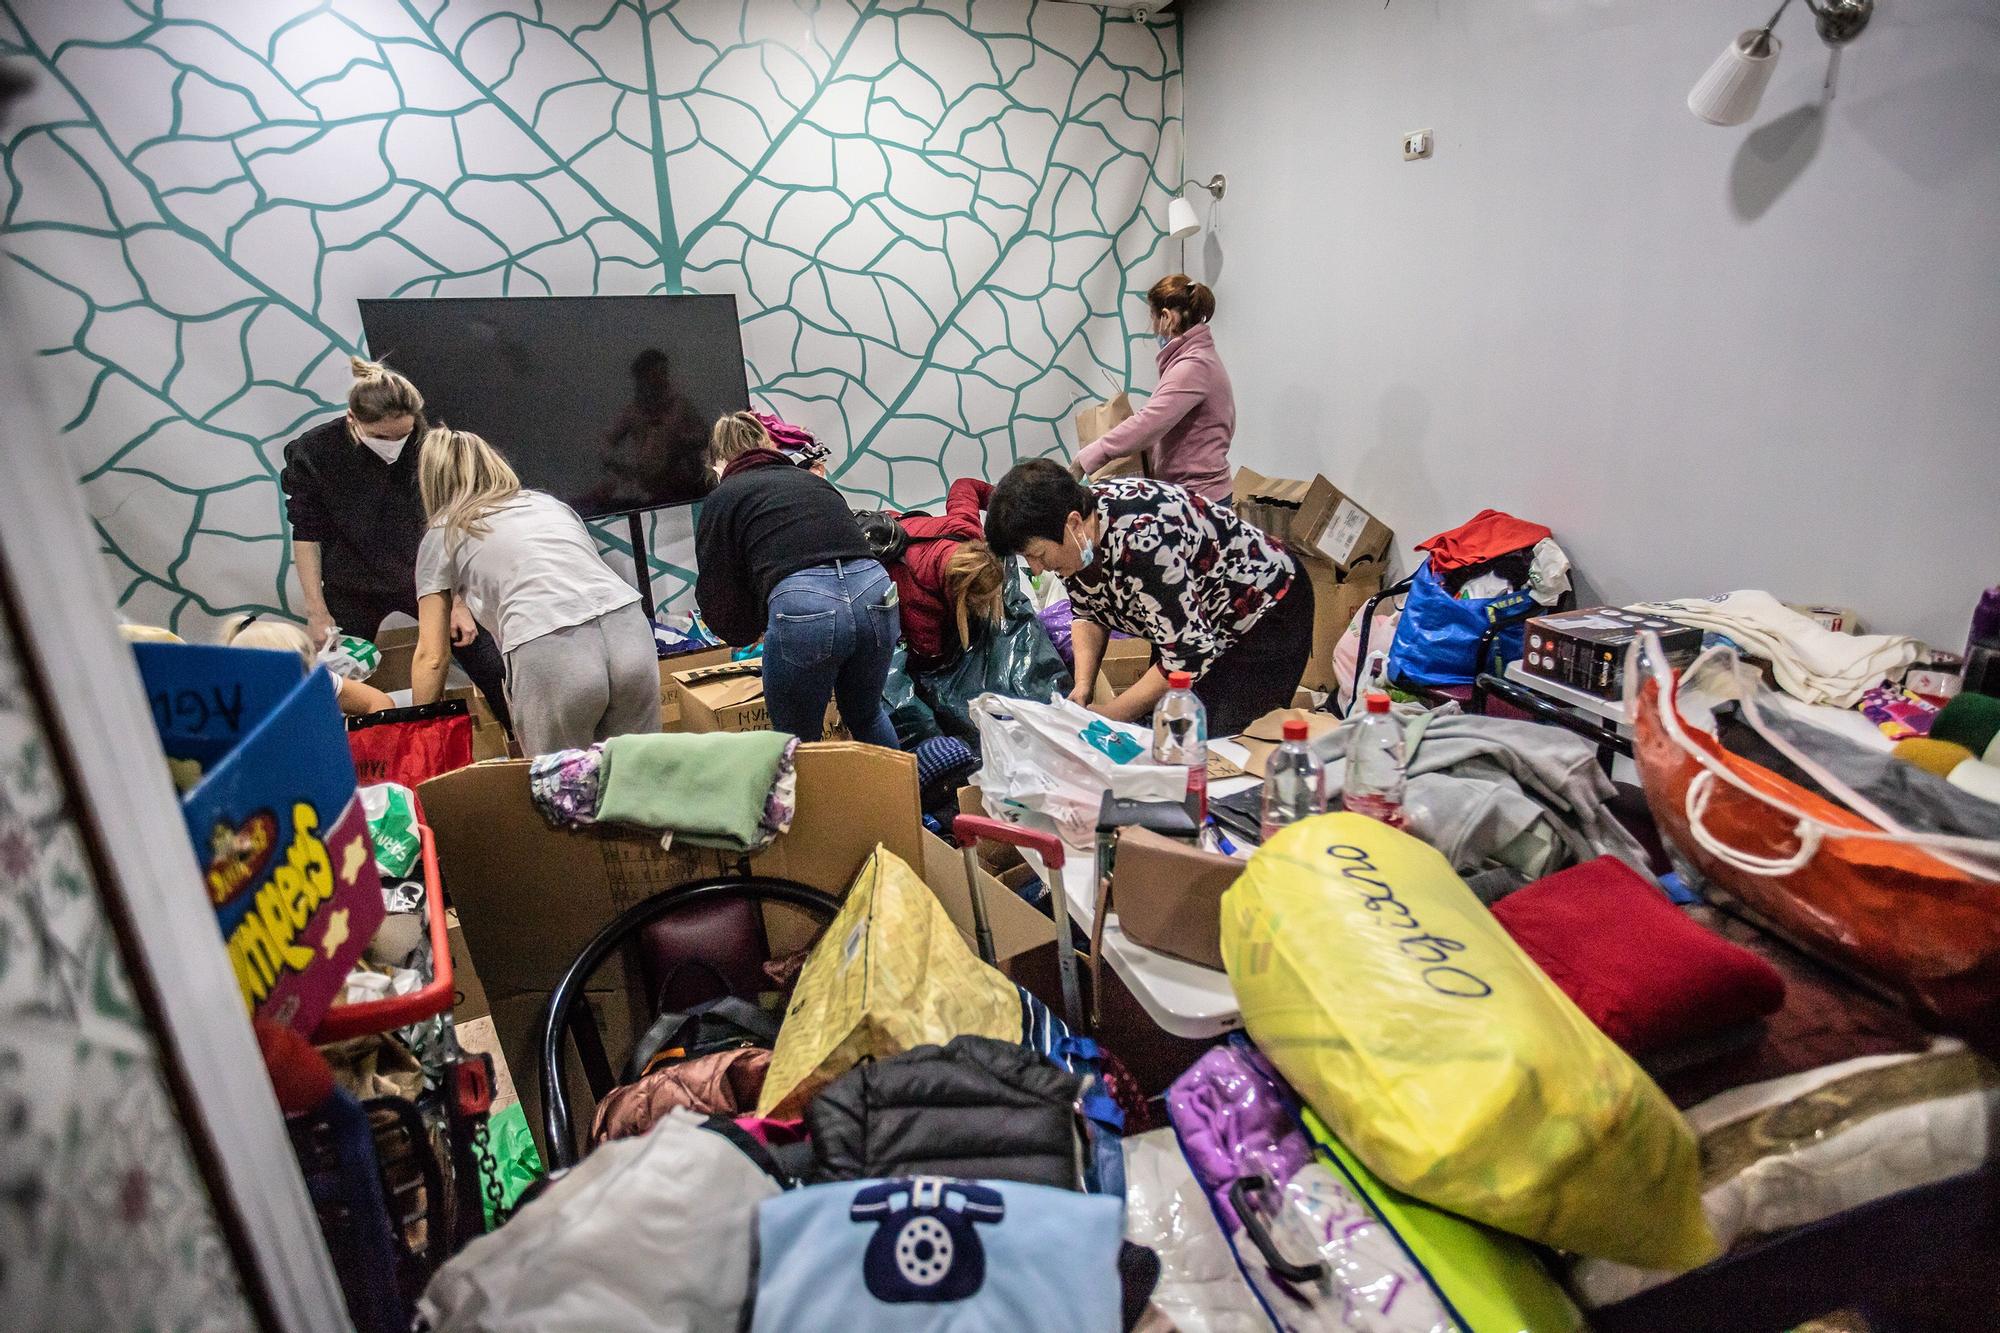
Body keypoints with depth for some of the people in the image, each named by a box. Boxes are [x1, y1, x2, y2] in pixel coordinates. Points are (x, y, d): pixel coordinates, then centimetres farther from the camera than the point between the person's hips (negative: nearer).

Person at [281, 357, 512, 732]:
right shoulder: (314, 452, -15)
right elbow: (306, 536, -6)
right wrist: (317, 612, -7)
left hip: (423, 576, 0)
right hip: (353, 592, 0)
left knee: (494, 673, -3)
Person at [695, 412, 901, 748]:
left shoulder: (722, 497, 15)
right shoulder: (812, 479, 28)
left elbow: (715, 592, 15)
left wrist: (745, 630, 37)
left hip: (802, 607, -5)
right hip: (875, 591, 5)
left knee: (799, 740, 16)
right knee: (867, 715, 29)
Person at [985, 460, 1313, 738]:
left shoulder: (1139, 540, -37)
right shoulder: (1073, 533, -11)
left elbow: (1190, 655, -33)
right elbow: (1090, 612, 5)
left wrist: (1107, 718, -24)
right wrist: (1082, 686, -10)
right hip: (1189, 624, 8)